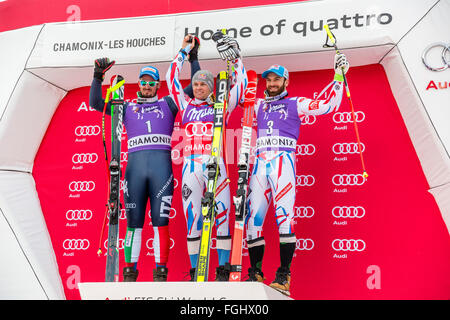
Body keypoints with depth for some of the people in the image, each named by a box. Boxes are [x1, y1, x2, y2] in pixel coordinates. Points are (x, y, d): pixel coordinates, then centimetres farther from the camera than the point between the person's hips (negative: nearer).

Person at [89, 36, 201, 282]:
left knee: (160, 220, -3)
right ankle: (130, 270, 9)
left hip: (162, 165, -1)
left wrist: (193, 58, 15)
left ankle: (160, 270, 2)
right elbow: (95, 103, 18)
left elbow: (195, 87, 18)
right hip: (135, 165, 1)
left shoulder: (168, 103, 20)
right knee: (134, 220, 1)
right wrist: (98, 76, 10)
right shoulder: (127, 108, 22)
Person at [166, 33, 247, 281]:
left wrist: (234, 58, 21)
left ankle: (222, 270, 3)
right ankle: (195, 272, 9)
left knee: (222, 216, -4)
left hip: (215, 165, -1)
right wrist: (183, 52, 28)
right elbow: (171, 79, 23)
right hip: (190, 166, 2)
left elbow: (241, 83, 17)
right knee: (192, 219, 0)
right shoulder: (186, 106, 19)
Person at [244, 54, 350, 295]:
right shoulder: (258, 105, 25)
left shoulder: (295, 103, 14)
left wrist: (338, 77, 6)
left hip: (283, 160, -4)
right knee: (253, 216, -1)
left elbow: (327, 104, 7)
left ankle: (284, 275, -14)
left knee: (284, 214, -17)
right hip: (260, 163, 4)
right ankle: (255, 273, 9)